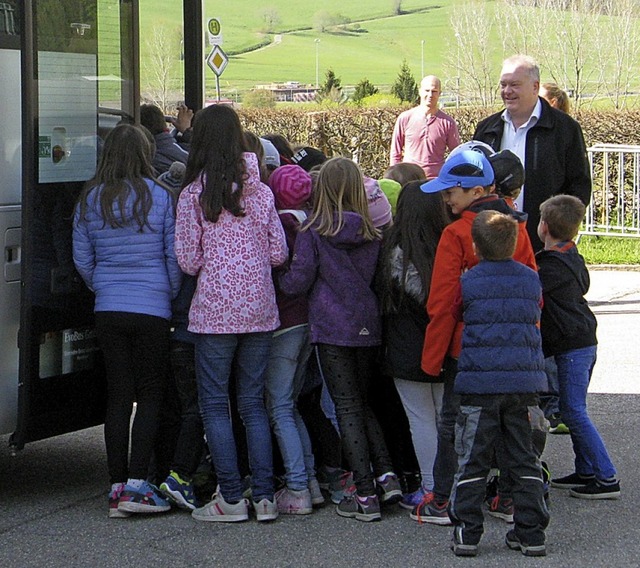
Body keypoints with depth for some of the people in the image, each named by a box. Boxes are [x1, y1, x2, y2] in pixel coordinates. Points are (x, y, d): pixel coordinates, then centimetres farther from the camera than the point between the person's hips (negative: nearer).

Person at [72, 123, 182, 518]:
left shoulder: (90, 200, 4)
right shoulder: (160, 197, -6)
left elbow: (82, 259, 8)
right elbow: (175, 256, -3)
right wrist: (174, 297, 10)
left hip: (108, 311, 3)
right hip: (152, 309, -3)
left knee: (118, 396, 8)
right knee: (151, 395, 3)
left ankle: (118, 486, 7)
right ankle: (137, 484, -7)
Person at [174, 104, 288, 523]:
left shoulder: (194, 193, -6)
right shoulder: (260, 191, 3)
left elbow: (189, 261, -7)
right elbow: (279, 254, 4)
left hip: (215, 311, -4)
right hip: (260, 310, 4)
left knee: (215, 404, 5)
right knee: (254, 403, 11)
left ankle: (232, 497, 2)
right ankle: (264, 495, 7)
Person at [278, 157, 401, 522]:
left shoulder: (314, 232, -8)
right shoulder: (372, 234, 4)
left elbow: (298, 281, -8)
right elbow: (378, 279, 11)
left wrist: (277, 281, 11)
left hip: (332, 327, -4)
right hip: (368, 327, 4)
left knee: (347, 406, -1)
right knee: (363, 401, 19)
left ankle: (365, 495, -4)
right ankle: (386, 474, 6)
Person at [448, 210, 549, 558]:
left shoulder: (468, 283, -4)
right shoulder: (532, 281, 6)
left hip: (479, 383, -3)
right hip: (525, 381, 3)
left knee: (472, 460, 3)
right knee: (524, 459, 9)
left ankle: (466, 532, 2)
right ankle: (531, 533, 10)